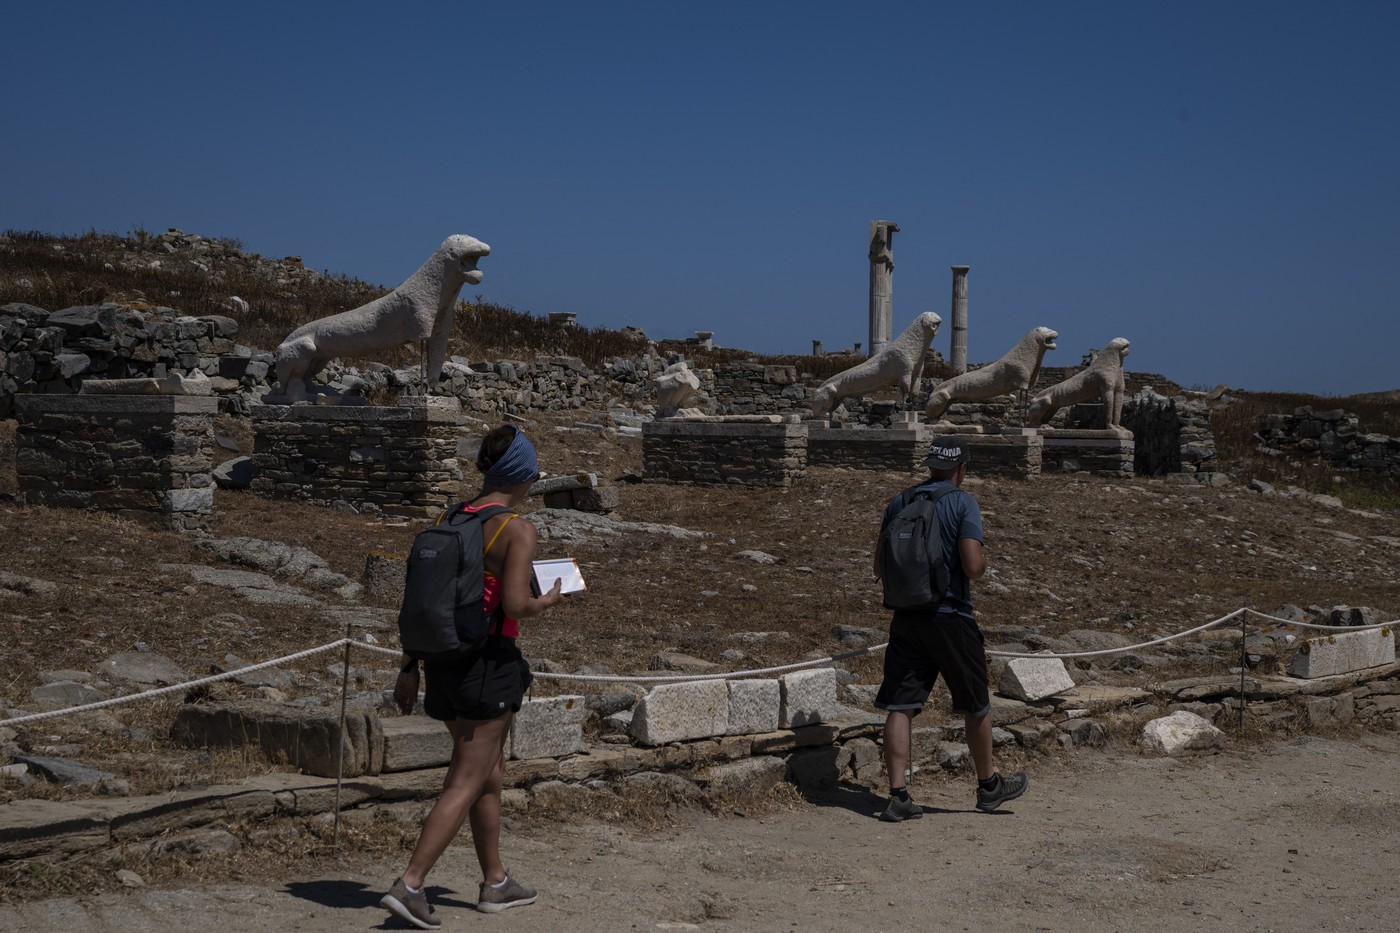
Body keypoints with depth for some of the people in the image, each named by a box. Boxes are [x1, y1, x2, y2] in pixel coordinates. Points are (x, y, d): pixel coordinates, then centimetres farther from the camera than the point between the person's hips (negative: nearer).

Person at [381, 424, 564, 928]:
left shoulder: (447, 520, 7)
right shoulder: (517, 529, -12)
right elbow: (515, 605, -21)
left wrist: (409, 665, 12)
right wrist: (548, 601, 1)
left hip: (443, 659, 7)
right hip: (489, 664, -7)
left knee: (491, 774, 20)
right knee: (465, 784, -3)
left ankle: (496, 882, 29)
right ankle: (408, 886, -10)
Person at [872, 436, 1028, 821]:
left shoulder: (898, 503, 7)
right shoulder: (963, 503, -8)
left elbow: (880, 566, 10)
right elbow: (972, 566, -17)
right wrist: (984, 563, 5)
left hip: (905, 616, 4)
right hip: (950, 616, -4)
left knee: (900, 706, 3)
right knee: (976, 705, 13)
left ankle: (898, 794, -3)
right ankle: (989, 785, 28)